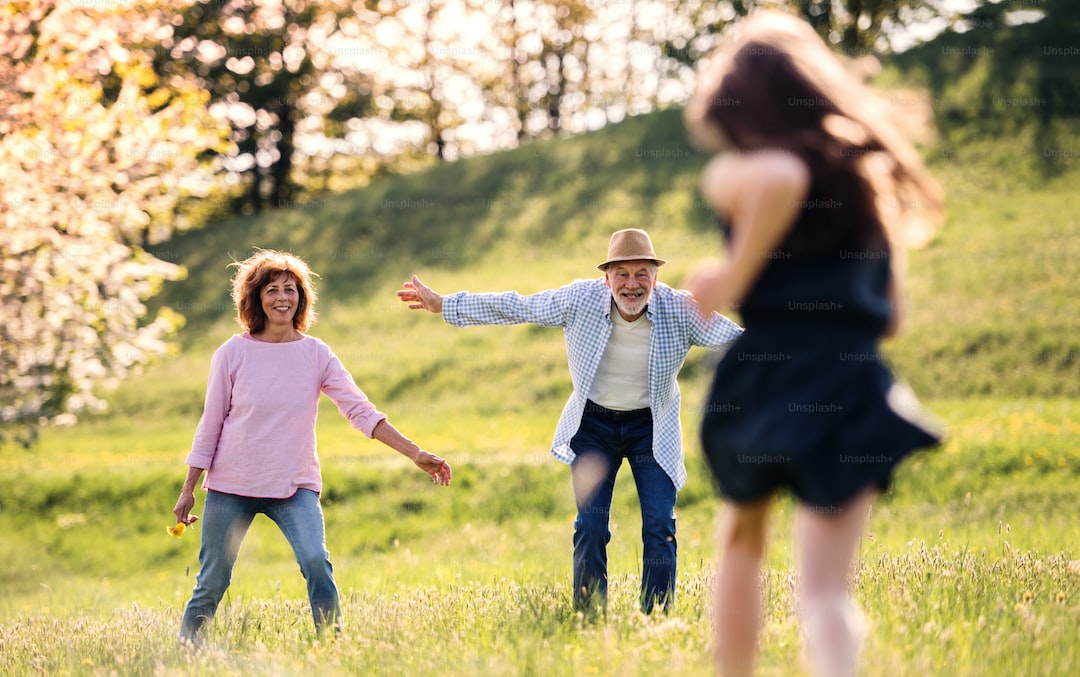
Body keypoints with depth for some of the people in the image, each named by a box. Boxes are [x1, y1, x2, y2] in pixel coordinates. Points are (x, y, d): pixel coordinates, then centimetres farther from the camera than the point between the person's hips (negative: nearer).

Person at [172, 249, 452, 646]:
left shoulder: (316, 355, -1)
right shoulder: (233, 354, -4)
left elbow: (361, 411, -5)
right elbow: (210, 424, 2)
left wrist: (416, 455, -13)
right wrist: (188, 490, 2)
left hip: (294, 486, 0)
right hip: (231, 486, 0)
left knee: (315, 561, -23)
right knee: (212, 583, 3)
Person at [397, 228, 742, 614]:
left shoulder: (680, 311, -17)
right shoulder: (580, 300, -15)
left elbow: (733, 339, -12)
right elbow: (516, 307, -6)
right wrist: (443, 306, -1)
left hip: (652, 427, 0)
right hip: (593, 424, 1)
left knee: (660, 526, -8)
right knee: (590, 528, -5)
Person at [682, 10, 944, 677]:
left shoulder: (735, 177, 0)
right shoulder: (870, 179, 17)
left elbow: (782, 176, -27)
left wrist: (736, 279, -16)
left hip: (760, 383, -3)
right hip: (849, 392, 3)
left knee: (742, 546, 25)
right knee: (824, 590, -3)